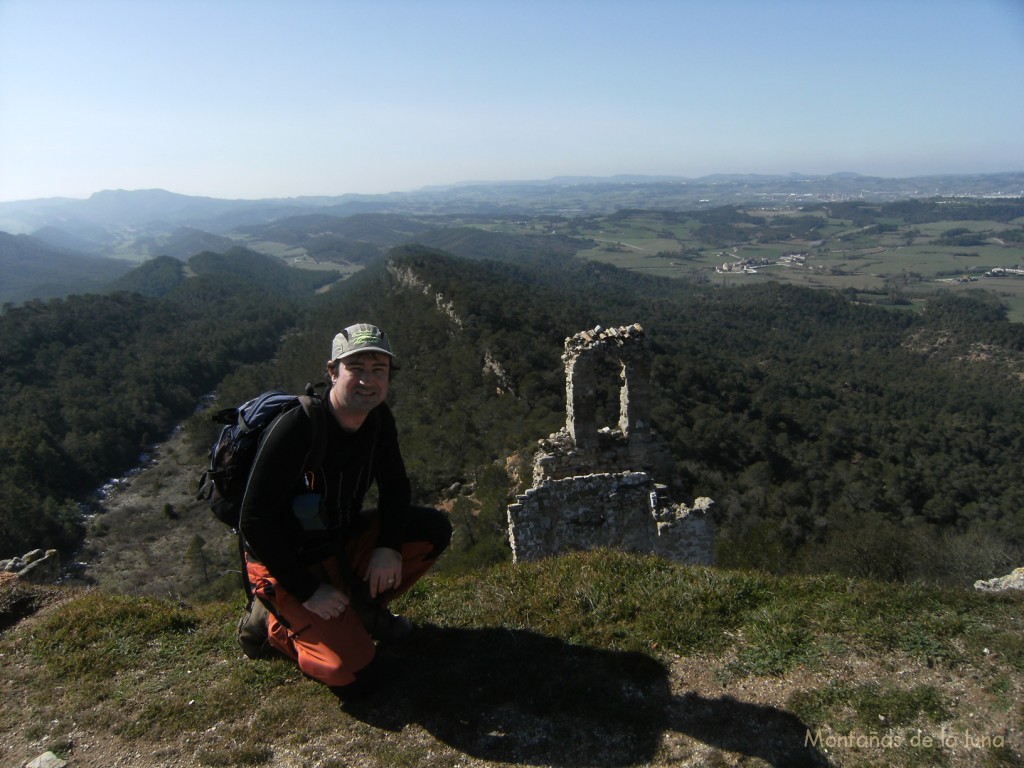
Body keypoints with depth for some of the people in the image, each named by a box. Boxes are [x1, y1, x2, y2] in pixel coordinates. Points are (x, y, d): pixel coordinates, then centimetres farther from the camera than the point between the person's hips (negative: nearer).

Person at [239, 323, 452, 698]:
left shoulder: (379, 419, -8)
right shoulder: (294, 429, -29)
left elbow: (395, 486, 4)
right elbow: (255, 523, -25)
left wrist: (389, 546, -14)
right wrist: (307, 591, -21)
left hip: (344, 541, 7)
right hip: (286, 563, -7)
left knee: (434, 529, -9)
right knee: (354, 676, -16)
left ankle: (364, 609, 10)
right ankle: (282, 625, 11)